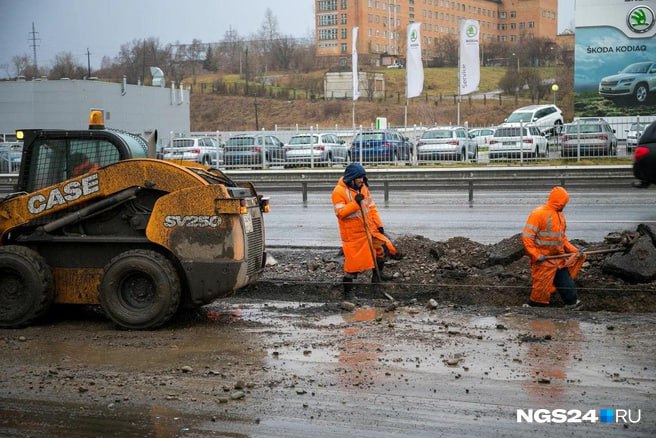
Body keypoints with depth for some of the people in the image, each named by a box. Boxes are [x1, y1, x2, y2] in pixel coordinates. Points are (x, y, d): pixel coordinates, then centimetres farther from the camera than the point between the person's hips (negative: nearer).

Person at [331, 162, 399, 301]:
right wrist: (355, 203, -30)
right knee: (353, 261, -4)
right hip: (352, 233, -7)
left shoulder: (363, 187, 6)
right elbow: (340, 213, -22)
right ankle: (348, 290, 9)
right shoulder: (339, 191, -16)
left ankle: (378, 274, 32)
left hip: (369, 229, 7)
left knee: (382, 246, 10)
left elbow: (371, 207, 11)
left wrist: (379, 224, 7)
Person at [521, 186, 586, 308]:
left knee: (567, 285, 10)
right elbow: (526, 237, -18)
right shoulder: (538, 214, -15)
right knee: (542, 288, 1)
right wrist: (536, 255, -23)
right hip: (544, 261, -8)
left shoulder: (559, 215, 12)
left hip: (559, 260, 8)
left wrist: (574, 250, 10)